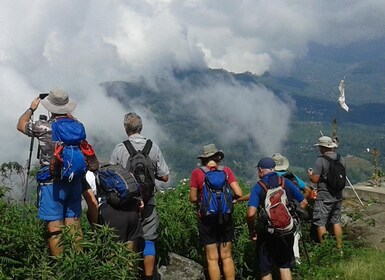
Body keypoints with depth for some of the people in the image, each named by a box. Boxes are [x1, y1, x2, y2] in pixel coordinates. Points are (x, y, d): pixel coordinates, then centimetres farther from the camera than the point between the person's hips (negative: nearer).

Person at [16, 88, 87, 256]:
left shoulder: (43, 127, -10)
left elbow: (21, 125, 11)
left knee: (55, 229, 0)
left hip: (52, 184, -4)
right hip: (74, 182, 4)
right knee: (74, 226, 11)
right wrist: (66, 113, 35)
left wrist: (31, 108, 24)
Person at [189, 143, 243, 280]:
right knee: (226, 256, 11)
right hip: (225, 217, 2)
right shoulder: (226, 170, -1)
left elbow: (193, 199, -2)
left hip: (207, 219, -1)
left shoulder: (197, 173, -4)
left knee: (212, 258, 6)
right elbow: (238, 193, -7)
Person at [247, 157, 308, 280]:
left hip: (267, 233, -3)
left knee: (265, 269, 12)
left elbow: (251, 214, -22)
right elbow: (304, 203, 6)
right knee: (285, 266, 19)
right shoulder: (286, 182, -1)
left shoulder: (258, 187, -11)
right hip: (287, 231, 4)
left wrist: (251, 231, -7)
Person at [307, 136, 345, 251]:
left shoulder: (320, 160, -17)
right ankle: (339, 248, 22)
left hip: (324, 197, -7)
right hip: (338, 196, 7)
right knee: (336, 221, 16)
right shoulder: (341, 159, 4)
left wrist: (310, 175, 3)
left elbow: (315, 179, -17)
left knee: (320, 223, 2)